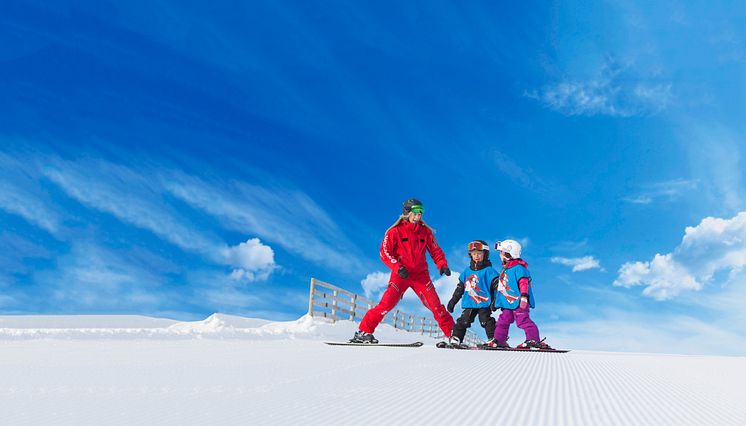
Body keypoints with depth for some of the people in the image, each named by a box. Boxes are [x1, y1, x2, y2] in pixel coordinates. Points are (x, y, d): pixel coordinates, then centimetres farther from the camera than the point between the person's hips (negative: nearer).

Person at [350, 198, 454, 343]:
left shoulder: (425, 231, 8)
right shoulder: (395, 231, -3)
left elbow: (435, 251, 13)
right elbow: (384, 253, -7)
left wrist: (442, 265, -5)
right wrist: (398, 267, -20)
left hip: (421, 275, 3)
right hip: (400, 275, -3)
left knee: (435, 305, -4)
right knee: (387, 303, -14)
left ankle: (452, 334, 7)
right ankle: (364, 331, -5)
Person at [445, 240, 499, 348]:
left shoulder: (488, 270, -2)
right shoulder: (467, 271, 14)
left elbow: (497, 286, -9)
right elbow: (460, 287, 20)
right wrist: (453, 300, 20)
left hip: (484, 303, -4)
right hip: (469, 303, 5)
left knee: (486, 321, -7)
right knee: (463, 321, 3)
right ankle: (455, 338, 9)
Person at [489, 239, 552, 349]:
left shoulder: (518, 268, -9)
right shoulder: (505, 269, 21)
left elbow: (524, 282, -20)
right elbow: (500, 287, 28)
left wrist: (524, 295, -31)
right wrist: (496, 301, 30)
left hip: (519, 302, -9)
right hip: (508, 303, 9)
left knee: (523, 320, -13)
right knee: (503, 321, 9)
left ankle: (534, 340, -12)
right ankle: (499, 340, 16)